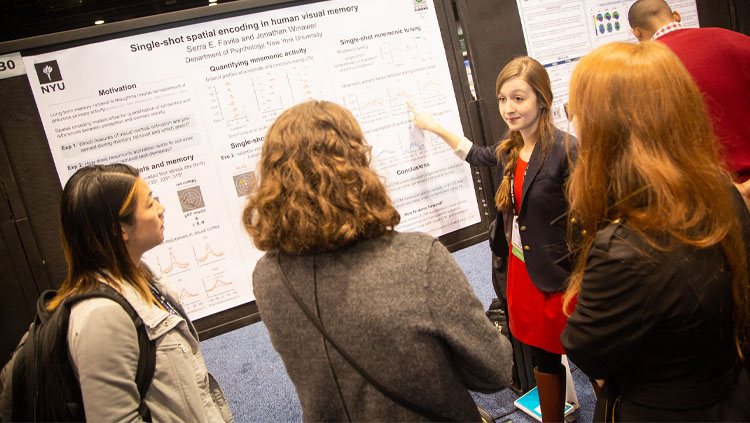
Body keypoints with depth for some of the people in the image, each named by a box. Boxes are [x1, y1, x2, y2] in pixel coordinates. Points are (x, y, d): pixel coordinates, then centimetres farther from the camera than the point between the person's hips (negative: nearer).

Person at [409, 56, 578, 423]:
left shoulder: (565, 149, -18)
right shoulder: (509, 149, 4)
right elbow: (475, 155, 26)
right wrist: (433, 127, 27)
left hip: (561, 275, -7)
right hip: (522, 269, 7)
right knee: (543, 358, 21)